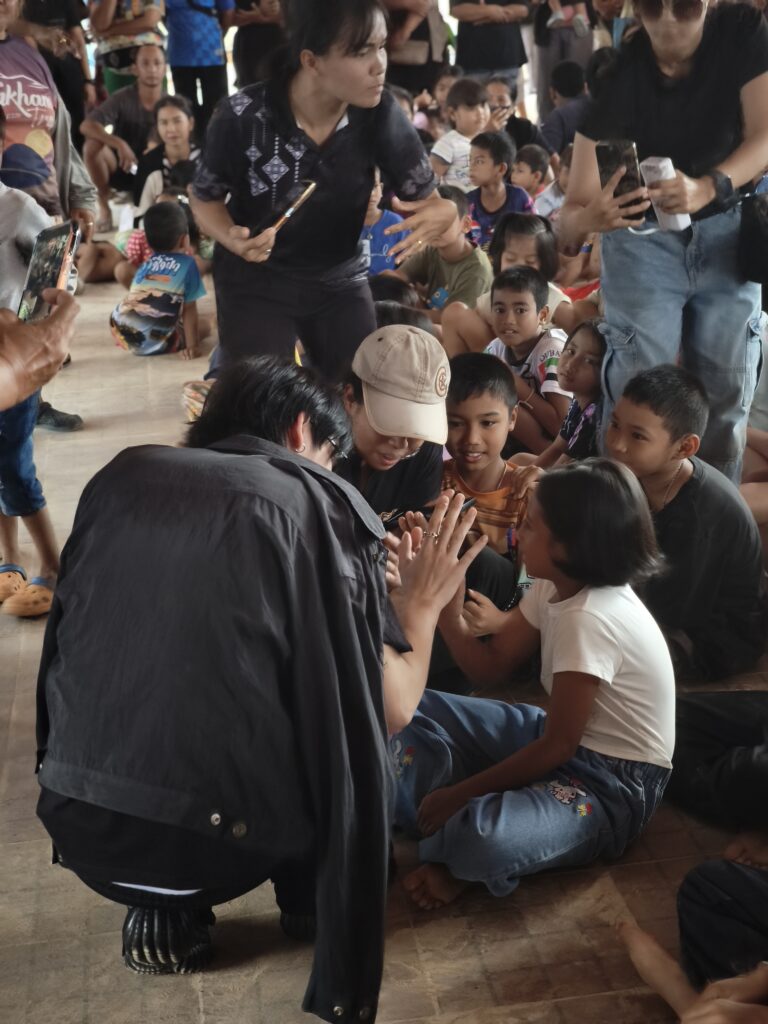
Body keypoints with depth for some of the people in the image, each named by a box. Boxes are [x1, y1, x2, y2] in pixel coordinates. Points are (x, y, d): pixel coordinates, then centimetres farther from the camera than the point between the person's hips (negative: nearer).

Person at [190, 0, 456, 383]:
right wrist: (232, 238, -29)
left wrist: (442, 212, -35)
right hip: (255, 283, -2)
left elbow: (425, 196, -9)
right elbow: (204, 197, -7)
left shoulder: (379, 114, -17)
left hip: (340, 280, 3)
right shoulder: (243, 117, -23)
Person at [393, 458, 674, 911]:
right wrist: (448, 602, -10)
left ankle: (452, 838, -3)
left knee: (479, 841, -37)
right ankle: (444, 826, -9)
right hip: (563, 738, 10)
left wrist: (459, 794, -17)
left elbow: (558, 746, -23)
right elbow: (489, 668, 4)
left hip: (614, 786, -9)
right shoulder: (556, 587, -1)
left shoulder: (590, 619, -28)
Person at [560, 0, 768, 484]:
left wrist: (707, 188, -43)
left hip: (726, 229, 2)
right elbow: (577, 205, -24)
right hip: (642, 234, -2)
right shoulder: (617, 75, -20)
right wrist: (589, 218, -49)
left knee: (728, 384, 0)